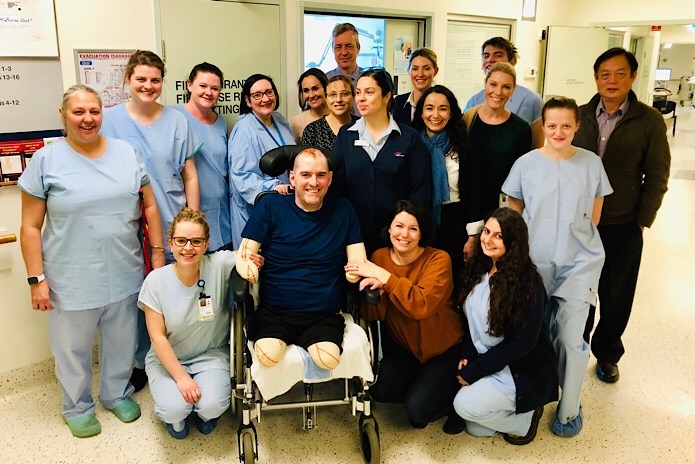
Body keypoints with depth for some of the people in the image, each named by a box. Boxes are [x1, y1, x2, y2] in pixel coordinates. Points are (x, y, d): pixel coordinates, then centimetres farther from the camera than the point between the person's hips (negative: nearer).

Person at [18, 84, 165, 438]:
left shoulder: (127, 152, 2)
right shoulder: (46, 161, -7)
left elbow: (150, 205, 8)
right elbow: (31, 226, -6)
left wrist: (158, 250, 4)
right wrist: (37, 279, -9)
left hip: (124, 274, 3)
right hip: (72, 280, -2)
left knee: (122, 342, 18)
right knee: (74, 349, 15)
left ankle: (117, 393, 43)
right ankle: (77, 408, 38)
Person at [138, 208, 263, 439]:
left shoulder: (219, 265, -16)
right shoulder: (156, 281, -13)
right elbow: (158, 336, -10)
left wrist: (253, 261, -35)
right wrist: (181, 377, -15)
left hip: (211, 355, 0)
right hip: (168, 359, 0)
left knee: (212, 406, -23)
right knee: (174, 410, -23)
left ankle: (204, 411, 15)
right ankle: (176, 416, 16)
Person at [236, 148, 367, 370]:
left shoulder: (343, 210, 8)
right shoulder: (270, 206, 3)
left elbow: (358, 262, 6)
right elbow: (244, 254, -2)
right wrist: (247, 266, -21)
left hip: (323, 316, 1)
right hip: (273, 313, -1)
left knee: (328, 358, -27)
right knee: (267, 356, -28)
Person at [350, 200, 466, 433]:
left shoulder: (438, 259, -20)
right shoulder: (379, 257, -7)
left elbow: (422, 305, -36)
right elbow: (372, 315, -12)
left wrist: (383, 276, -36)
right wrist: (373, 291, -34)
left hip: (443, 347, -4)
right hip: (403, 344, 5)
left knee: (418, 410, -15)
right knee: (380, 391, -14)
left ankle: (454, 400, 16)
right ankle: (423, 391, 14)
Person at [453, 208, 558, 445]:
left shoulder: (527, 283, -23)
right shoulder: (478, 269, -2)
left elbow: (522, 343, -22)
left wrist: (473, 371, -19)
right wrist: (466, 356, -7)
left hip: (524, 371, -6)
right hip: (486, 361, 7)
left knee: (466, 404, -20)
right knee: (475, 429, 1)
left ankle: (525, 417, 4)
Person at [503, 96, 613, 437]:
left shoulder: (591, 163, -2)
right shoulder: (525, 163, -4)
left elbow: (594, 214, 8)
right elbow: (513, 214, 6)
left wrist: (575, 241, 6)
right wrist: (525, 248, 5)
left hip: (580, 263, 0)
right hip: (534, 262, 1)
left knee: (570, 337, -1)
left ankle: (570, 407, 19)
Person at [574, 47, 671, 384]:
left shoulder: (650, 121, -7)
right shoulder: (580, 116, 0)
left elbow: (656, 177, -4)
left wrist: (642, 221, -6)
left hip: (623, 228, -1)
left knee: (617, 298, 14)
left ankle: (607, 354, 35)